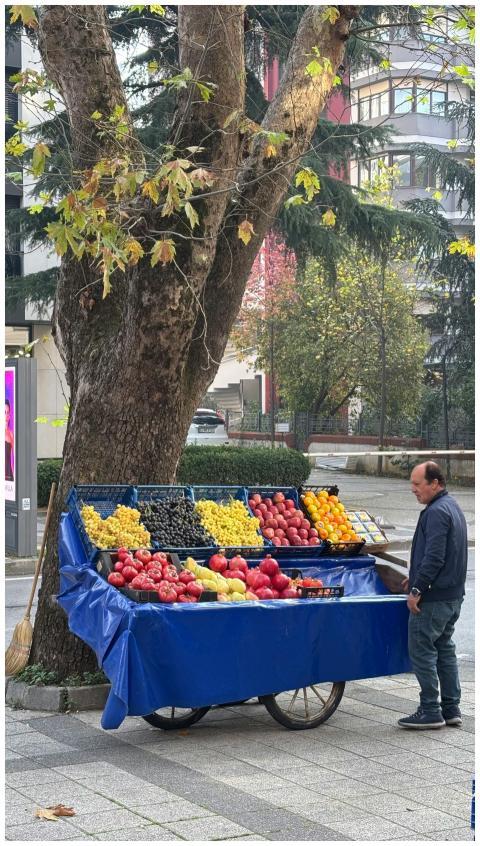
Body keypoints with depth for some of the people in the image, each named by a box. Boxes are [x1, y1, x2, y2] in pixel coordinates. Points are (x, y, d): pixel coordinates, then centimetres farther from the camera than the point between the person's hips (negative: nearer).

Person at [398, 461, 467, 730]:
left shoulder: (436, 512, -17)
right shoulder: (453, 506, 16)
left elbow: (434, 556, -24)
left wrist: (417, 589, -19)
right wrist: (417, 578, 23)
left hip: (434, 597, -10)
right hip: (453, 595, 10)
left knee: (421, 649, -4)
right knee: (444, 649, 15)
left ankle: (430, 711, -1)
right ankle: (451, 709, 19)